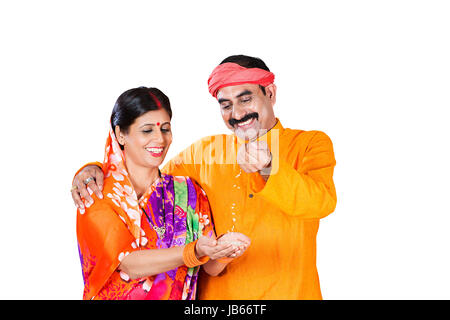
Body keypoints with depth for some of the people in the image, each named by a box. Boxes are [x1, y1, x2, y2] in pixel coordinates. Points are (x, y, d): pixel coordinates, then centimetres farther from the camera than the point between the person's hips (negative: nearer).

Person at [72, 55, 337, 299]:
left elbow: (322, 202, -18)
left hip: (288, 292, -2)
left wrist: (269, 168, -34)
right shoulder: (205, 150, 7)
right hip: (215, 292, 2)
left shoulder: (311, 144, -1)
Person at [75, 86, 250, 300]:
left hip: (178, 296, 2)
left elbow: (211, 268, 1)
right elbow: (129, 264, -16)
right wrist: (195, 252, -26)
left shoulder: (188, 192, 4)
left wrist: (224, 252, -19)